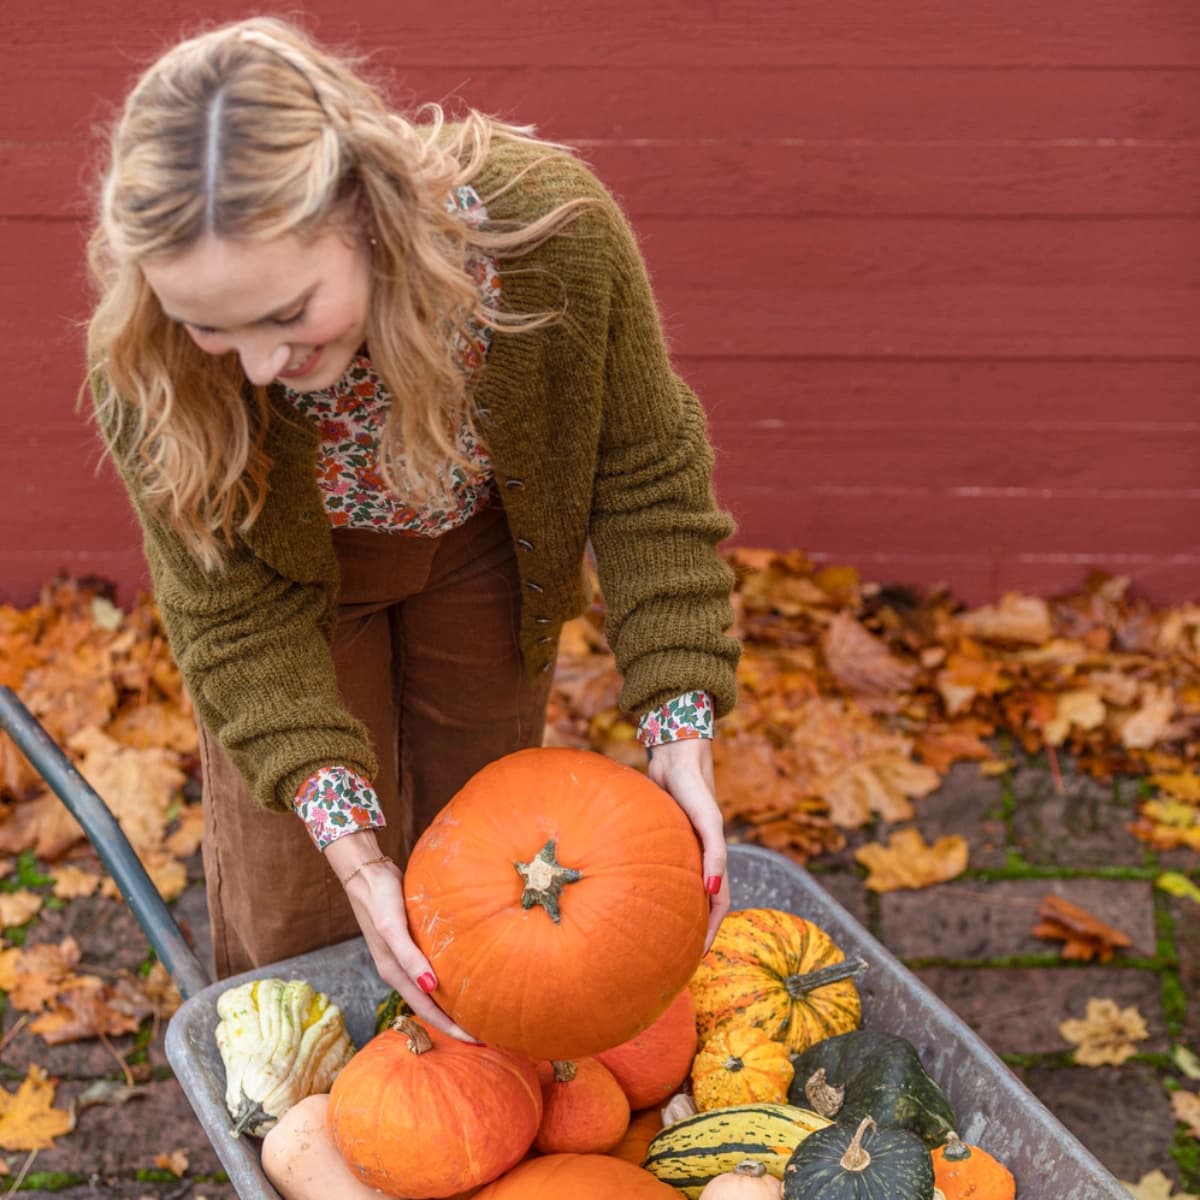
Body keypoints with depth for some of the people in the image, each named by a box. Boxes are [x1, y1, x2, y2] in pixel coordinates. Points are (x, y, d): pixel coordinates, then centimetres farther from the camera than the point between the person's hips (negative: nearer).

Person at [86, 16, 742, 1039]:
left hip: (483, 547, 1)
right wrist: (348, 840, -34)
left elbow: (646, 476, -22)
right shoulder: (146, 361, -37)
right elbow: (238, 611, -24)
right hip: (301, 571, -1)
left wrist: (680, 729, -29)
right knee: (293, 888, 8)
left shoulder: (548, 225, -39)